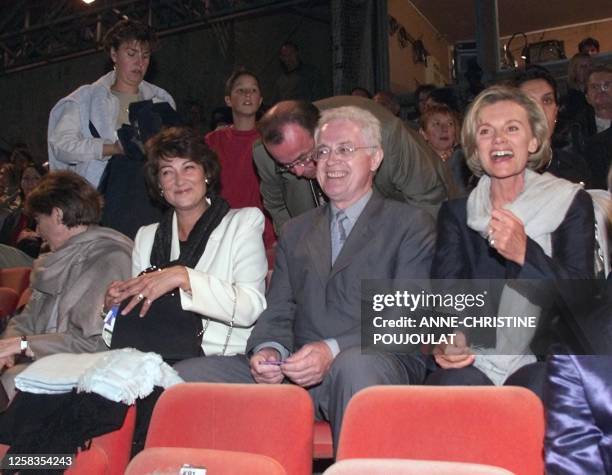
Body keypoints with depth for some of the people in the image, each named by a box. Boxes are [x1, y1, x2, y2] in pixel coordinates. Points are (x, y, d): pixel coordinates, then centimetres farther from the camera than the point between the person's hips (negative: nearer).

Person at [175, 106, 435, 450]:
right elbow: (278, 314, 17)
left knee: (355, 366, -39)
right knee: (184, 376, -14)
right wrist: (268, 350, -7)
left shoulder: (413, 225, 7)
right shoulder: (295, 232, 23)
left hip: (375, 363, -4)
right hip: (296, 373, 4)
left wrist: (334, 351, -19)